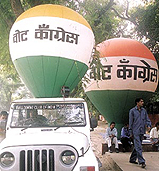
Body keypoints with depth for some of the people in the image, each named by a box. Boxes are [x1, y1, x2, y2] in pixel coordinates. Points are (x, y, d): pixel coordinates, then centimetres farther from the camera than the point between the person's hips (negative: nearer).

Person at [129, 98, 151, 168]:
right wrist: (131, 132, -3)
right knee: (138, 147, -10)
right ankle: (141, 161, -11)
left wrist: (149, 125, -9)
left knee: (137, 147, 13)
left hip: (142, 131, 5)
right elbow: (131, 122, -1)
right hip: (135, 131, -5)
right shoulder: (132, 111, -2)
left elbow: (147, 119, 13)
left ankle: (132, 159, 25)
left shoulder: (144, 111, 12)